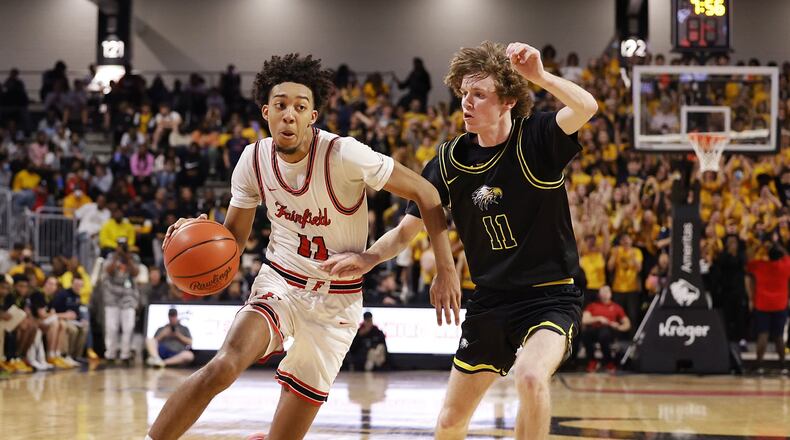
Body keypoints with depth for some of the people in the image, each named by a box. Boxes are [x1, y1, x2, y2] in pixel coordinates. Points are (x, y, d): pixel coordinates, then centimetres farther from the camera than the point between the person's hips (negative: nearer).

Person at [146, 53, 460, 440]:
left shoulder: (343, 155, -20)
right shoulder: (254, 159, -7)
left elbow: (424, 192, -13)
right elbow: (235, 236, 6)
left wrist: (446, 270, -16)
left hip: (337, 302, -1)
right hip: (279, 283, 2)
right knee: (224, 365, -29)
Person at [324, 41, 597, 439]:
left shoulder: (537, 139, -11)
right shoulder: (450, 161, -1)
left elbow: (586, 107, -31)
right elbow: (407, 229, 5)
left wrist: (539, 76, -42)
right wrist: (367, 259, -12)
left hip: (550, 296, -5)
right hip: (491, 300, 5)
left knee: (530, 376, -34)